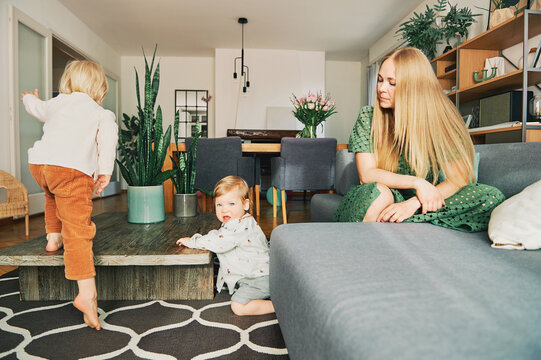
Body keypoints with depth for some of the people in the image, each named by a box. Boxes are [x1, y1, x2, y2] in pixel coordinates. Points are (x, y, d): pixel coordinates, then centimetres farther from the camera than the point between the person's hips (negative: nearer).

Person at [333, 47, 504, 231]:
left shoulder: (439, 119, -6)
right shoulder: (368, 117, -5)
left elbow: (459, 179, -11)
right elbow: (366, 174, -12)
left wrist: (413, 204, -26)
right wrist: (417, 182, -22)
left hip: (423, 202, 3)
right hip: (380, 202, -2)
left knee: (492, 197, -21)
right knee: (378, 191, -37)